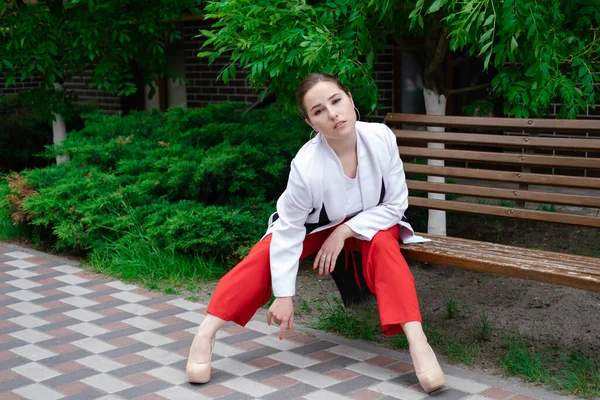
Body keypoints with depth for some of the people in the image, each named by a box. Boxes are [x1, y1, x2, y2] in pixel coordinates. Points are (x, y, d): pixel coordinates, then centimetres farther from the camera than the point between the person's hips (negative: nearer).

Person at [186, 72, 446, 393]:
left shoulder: (381, 138, -32)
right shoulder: (306, 165, -36)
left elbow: (396, 204, -19)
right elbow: (289, 230, -24)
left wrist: (345, 231, -26)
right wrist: (284, 295, -22)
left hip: (369, 221, 1)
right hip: (316, 224, 0)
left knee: (383, 246, -31)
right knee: (264, 257, -20)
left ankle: (417, 343, -34)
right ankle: (206, 333, -18)